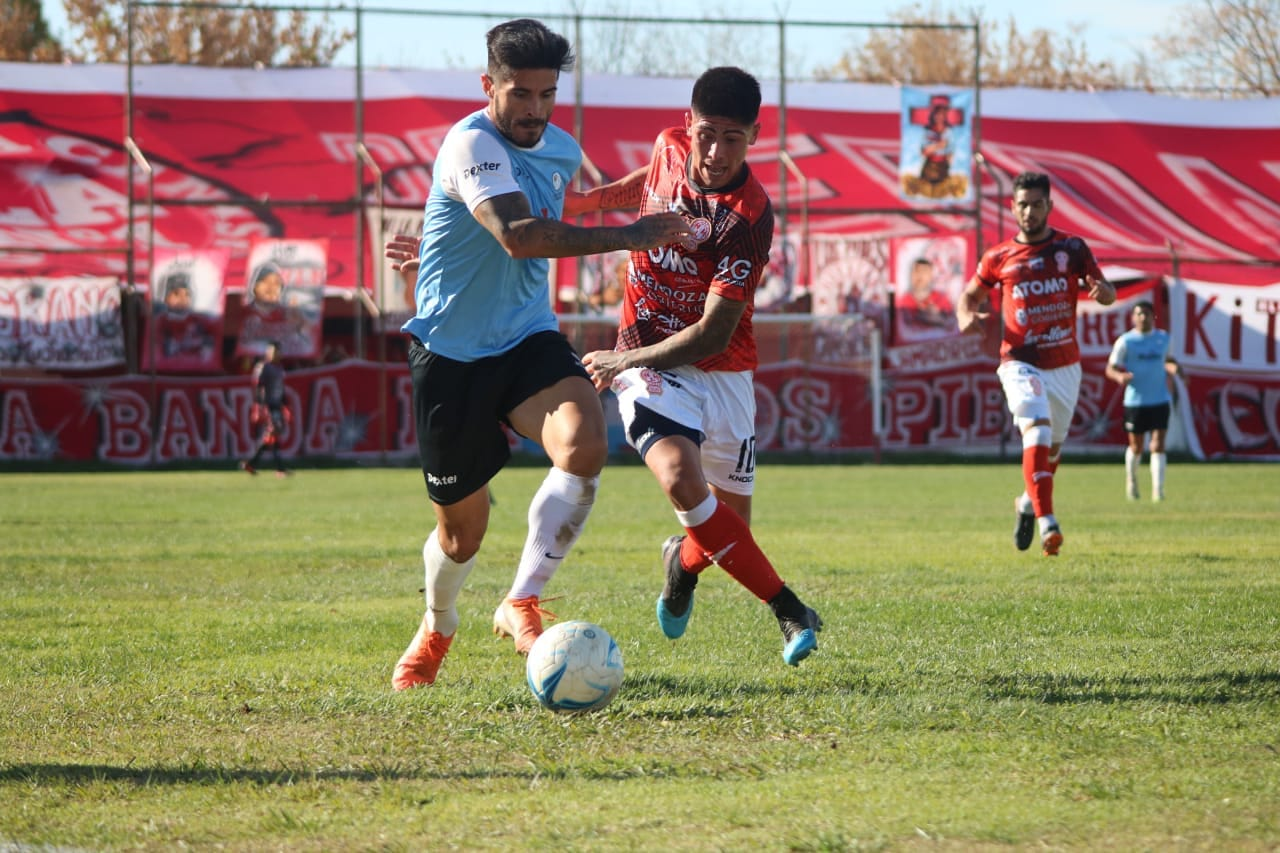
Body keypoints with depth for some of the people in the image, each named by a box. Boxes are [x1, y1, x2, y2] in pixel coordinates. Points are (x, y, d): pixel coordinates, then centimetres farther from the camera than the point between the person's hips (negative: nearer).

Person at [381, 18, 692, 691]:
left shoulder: (563, 151, 8)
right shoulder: (471, 143, -16)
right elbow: (519, 236, -31)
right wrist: (627, 237, -29)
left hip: (528, 339, 5)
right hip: (452, 352, -5)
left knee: (584, 443, -28)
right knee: (462, 530, 4)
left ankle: (521, 604, -16)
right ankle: (436, 628, 37)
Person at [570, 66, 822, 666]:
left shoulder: (749, 217, -22)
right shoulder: (670, 147, -7)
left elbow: (713, 334, -23)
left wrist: (626, 359, -27)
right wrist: (585, 201, 18)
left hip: (721, 373, -1)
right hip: (647, 361, 1)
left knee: (729, 522, 6)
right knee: (683, 480, -27)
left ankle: (683, 562, 45)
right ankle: (789, 610, -22)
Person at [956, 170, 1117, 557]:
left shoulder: (1072, 248, 3)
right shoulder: (998, 258, 1)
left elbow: (1107, 294, 3)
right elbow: (970, 294, 13)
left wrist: (1102, 290, -22)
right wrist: (966, 315, -10)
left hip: (1065, 364, 3)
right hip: (1020, 362, -3)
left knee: (1053, 446, 15)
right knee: (1036, 429, -25)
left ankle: (1028, 503, 45)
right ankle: (1046, 522, -32)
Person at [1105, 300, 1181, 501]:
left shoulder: (1163, 338, 6)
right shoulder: (1125, 341, -4)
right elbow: (1110, 368, -5)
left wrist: (1173, 367, 3)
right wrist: (1120, 376, -27)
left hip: (1160, 400, 1)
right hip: (1135, 400, -1)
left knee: (1158, 445, -9)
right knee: (1136, 447, 10)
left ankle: (1158, 489, -10)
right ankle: (1131, 479, 36)